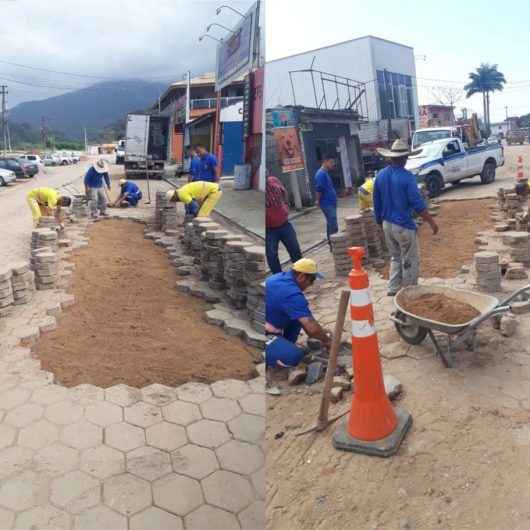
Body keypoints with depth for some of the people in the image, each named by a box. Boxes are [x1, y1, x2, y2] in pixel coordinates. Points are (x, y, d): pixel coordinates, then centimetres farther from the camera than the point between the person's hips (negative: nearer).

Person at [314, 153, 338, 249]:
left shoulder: (325, 173, 16)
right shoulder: (321, 174, -16)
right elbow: (319, 189, -20)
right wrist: (319, 201, -10)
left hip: (331, 203, 10)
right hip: (327, 204, -10)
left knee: (331, 224, 15)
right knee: (333, 226, -9)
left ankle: (331, 243, 23)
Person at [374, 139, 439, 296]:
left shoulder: (380, 176, 2)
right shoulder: (407, 177, -17)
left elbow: (377, 203, 9)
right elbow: (418, 204, -18)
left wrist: (380, 222, 21)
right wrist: (432, 222, -9)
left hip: (387, 224, 6)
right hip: (404, 225, -6)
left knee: (395, 257, 22)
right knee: (410, 261, 8)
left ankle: (393, 289, 21)